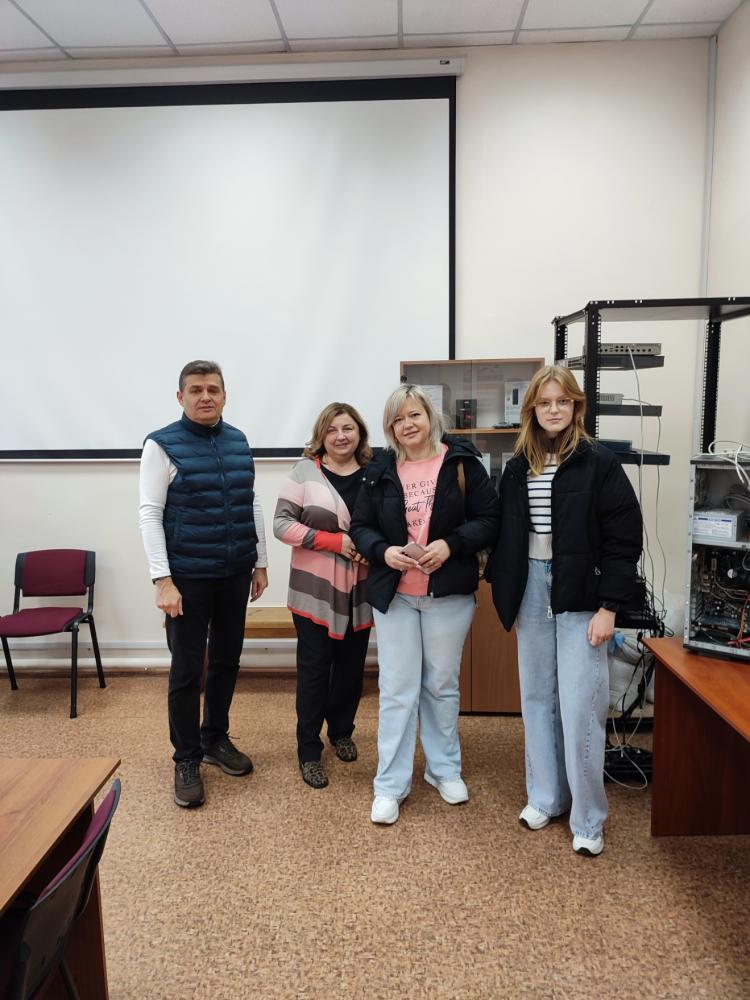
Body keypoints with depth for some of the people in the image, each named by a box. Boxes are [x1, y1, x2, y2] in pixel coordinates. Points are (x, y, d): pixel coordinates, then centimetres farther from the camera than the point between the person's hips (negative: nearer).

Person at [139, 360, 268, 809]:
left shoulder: (239, 441, 7)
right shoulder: (163, 445, -7)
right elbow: (150, 514, -10)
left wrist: (261, 563, 10)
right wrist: (163, 580, -16)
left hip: (235, 575, 5)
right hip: (188, 578, -5)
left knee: (227, 661, 15)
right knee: (187, 671, 4)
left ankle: (216, 739, 35)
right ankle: (186, 760, 22)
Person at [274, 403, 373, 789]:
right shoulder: (305, 471, -6)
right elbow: (282, 524, -10)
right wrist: (336, 541, -18)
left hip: (359, 590, 3)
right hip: (315, 589, -3)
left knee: (351, 667, 14)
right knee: (314, 668, 4)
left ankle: (342, 732, 37)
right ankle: (309, 751, 19)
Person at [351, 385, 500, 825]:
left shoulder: (462, 461, -3)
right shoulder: (380, 470, 3)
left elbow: (489, 519, -5)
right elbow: (361, 527, 5)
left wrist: (451, 545, -20)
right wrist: (384, 551, -15)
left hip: (449, 593, -1)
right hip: (394, 594, 1)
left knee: (442, 684, 15)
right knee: (397, 689, 5)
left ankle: (445, 768, 35)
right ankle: (391, 785, 18)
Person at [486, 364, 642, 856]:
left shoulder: (599, 463, -6)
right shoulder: (518, 468, 7)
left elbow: (624, 537, -9)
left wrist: (608, 606, -13)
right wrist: (505, 595, 8)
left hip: (580, 594, -4)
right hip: (531, 589, 5)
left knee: (580, 706, -2)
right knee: (538, 698, 13)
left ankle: (588, 818, 15)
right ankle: (545, 796, 29)